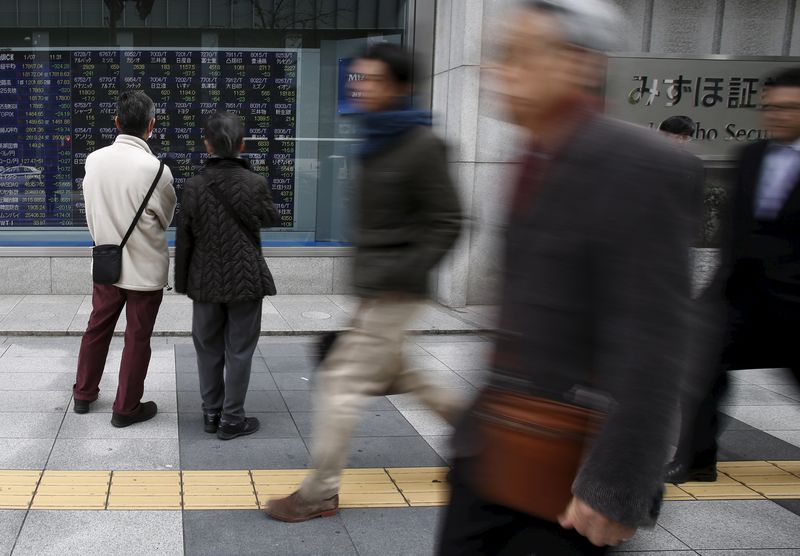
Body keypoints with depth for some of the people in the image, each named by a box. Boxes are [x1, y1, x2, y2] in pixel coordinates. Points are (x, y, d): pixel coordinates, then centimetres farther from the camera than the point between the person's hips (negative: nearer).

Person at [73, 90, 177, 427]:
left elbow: (91, 211, 3)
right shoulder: (155, 169, -22)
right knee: (137, 338, 9)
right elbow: (166, 218, -5)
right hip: (145, 269, -5)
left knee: (97, 328, 21)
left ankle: (84, 393, 36)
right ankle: (126, 408, 20)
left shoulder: (94, 160, -8)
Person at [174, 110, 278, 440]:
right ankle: (232, 419, 12)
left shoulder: (194, 186, -7)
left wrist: (182, 281, 11)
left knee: (209, 350, 14)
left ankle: (211, 413, 24)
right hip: (245, 279, -2)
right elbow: (270, 219, 8)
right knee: (239, 351, 6)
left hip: (206, 281, 2)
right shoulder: (255, 184, -11)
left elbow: (184, 239, -1)